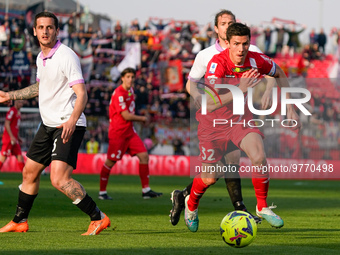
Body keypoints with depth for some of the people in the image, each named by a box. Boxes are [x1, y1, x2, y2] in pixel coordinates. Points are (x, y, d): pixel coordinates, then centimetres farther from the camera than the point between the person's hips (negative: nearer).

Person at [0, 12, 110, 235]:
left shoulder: (66, 56, -15)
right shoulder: (41, 57, 11)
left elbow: (81, 94, -22)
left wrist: (72, 120, -37)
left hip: (68, 126, -9)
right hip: (48, 124, 9)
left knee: (59, 179, -21)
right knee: (29, 172, 15)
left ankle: (98, 218, -13)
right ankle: (20, 221, 32)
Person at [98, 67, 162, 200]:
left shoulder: (130, 90, 11)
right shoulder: (119, 94, -18)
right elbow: (126, 116, -20)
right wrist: (142, 119, -6)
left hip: (130, 132, 8)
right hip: (117, 133, -8)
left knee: (144, 156, -1)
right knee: (110, 162, -3)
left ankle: (146, 190, 1)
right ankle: (102, 192, 10)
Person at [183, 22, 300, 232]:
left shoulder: (257, 60, -17)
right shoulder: (217, 64, -30)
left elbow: (280, 75, 7)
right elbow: (210, 105, -40)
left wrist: (290, 108, 1)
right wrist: (239, 91, -50)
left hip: (240, 116, 2)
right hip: (214, 120, -2)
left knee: (259, 156, -24)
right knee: (209, 179, 3)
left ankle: (263, 207, -3)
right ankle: (191, 204, 38)